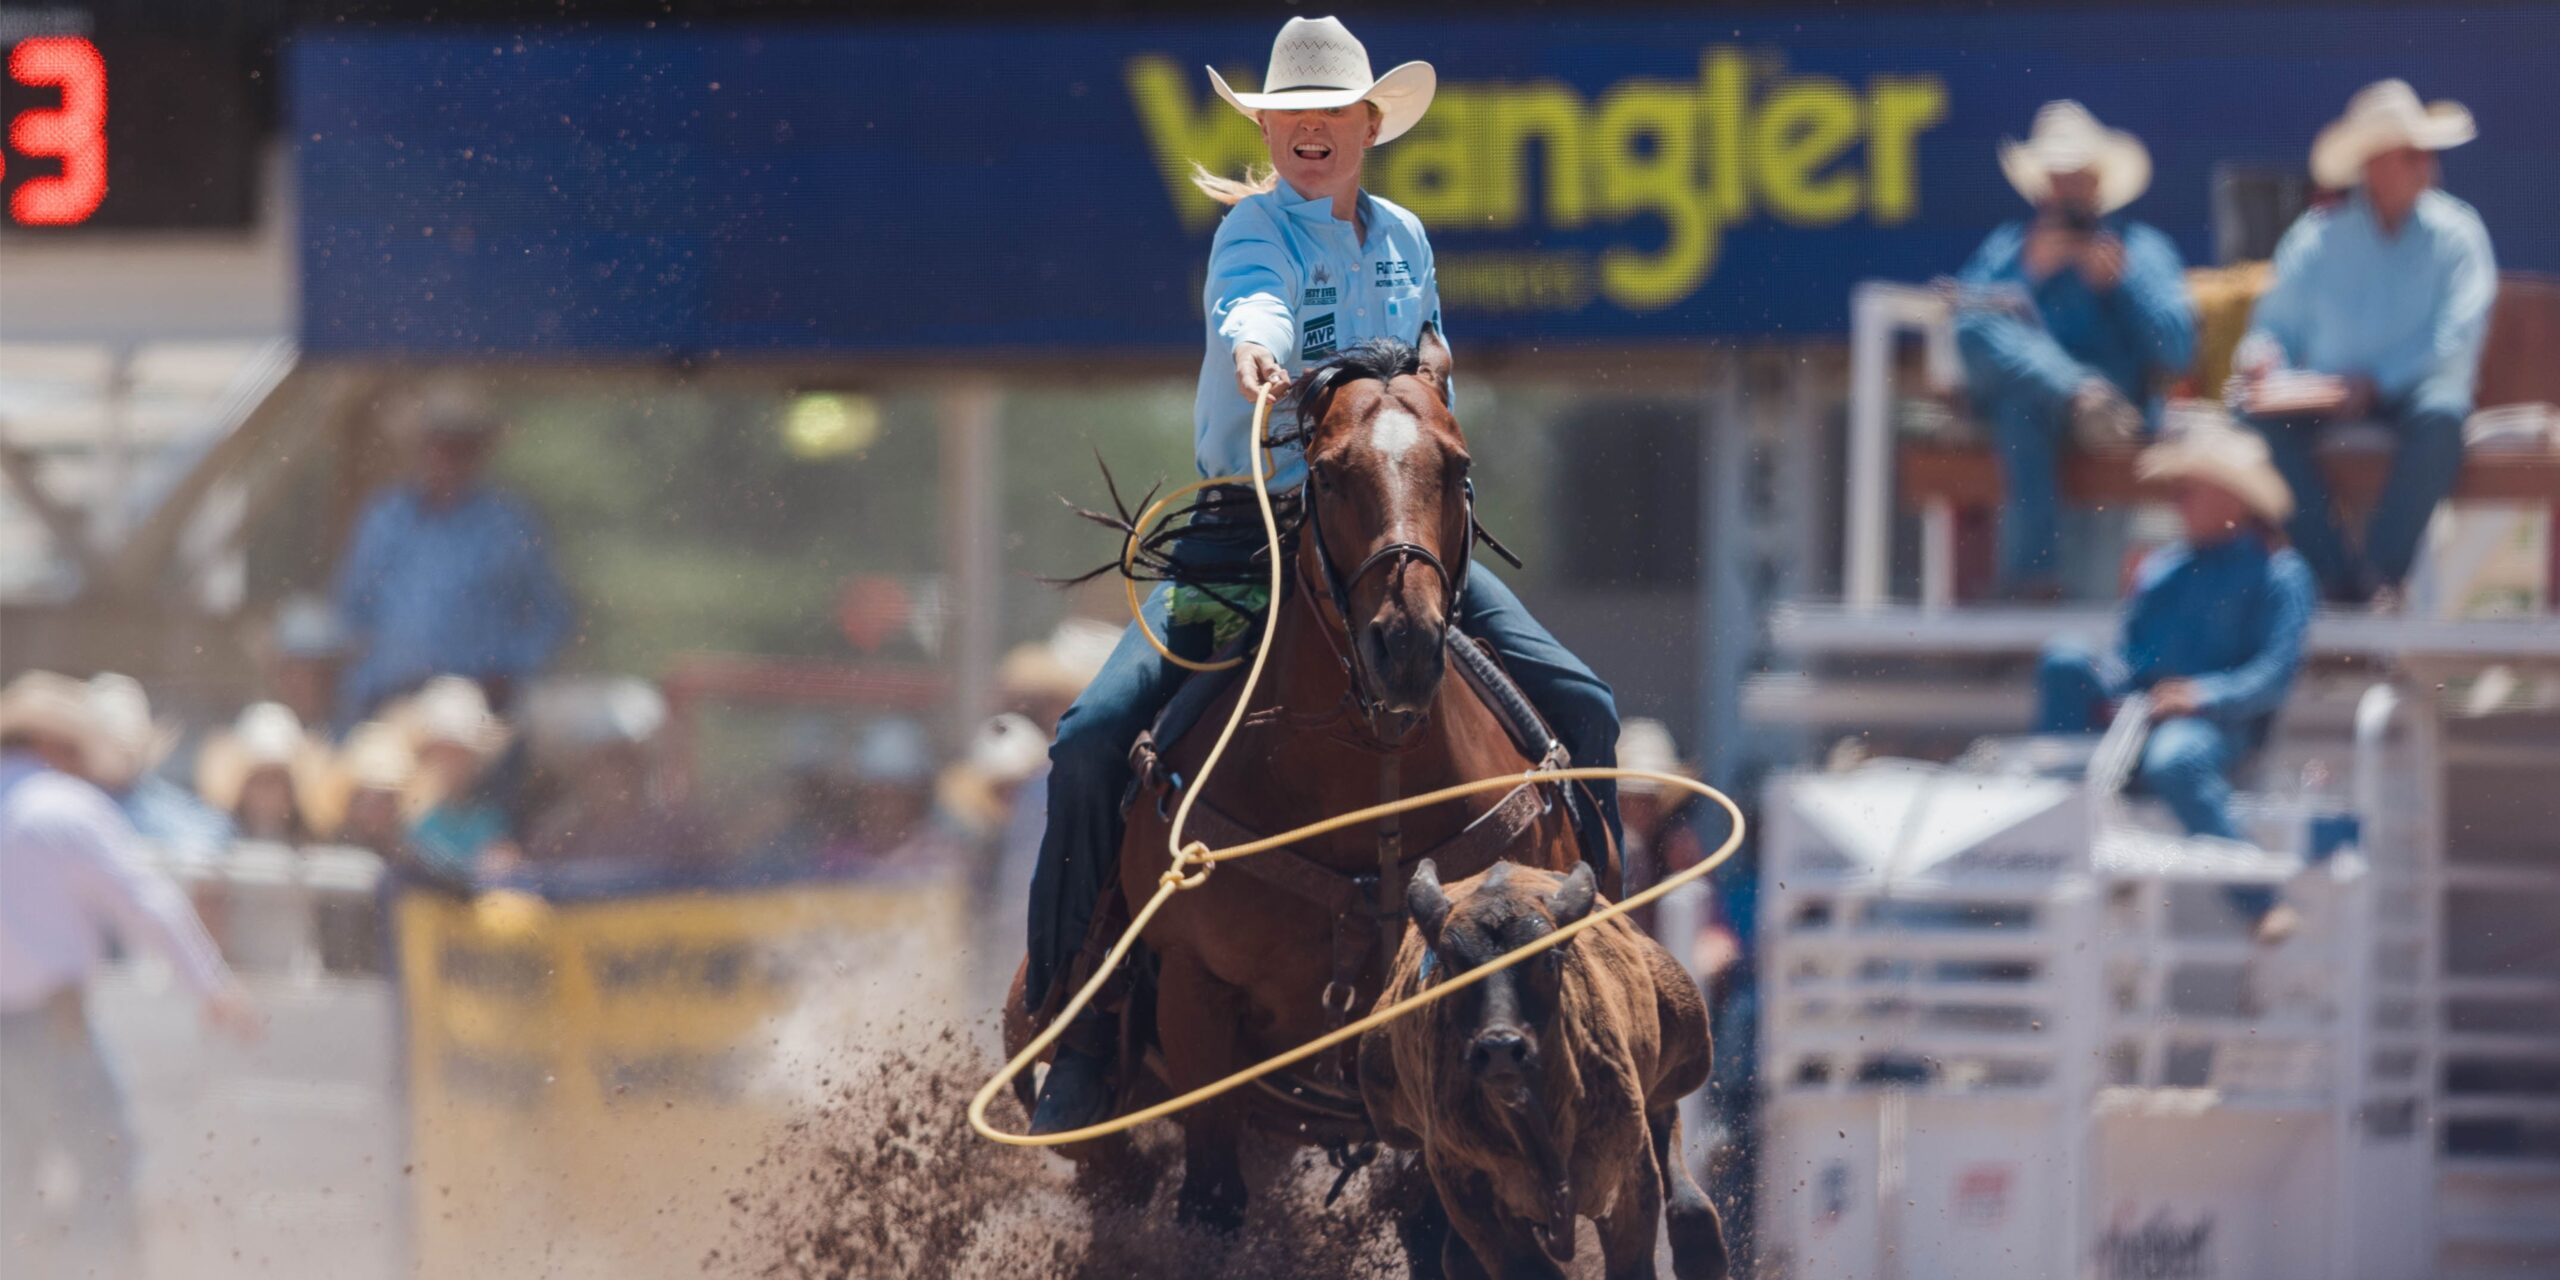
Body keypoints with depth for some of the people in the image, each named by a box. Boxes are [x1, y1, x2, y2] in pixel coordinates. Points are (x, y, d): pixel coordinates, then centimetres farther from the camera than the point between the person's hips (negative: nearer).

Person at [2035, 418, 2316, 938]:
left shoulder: (2278, 574, 7)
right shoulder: (2159, 572, 28)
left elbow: (2276, 670, -5)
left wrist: (2205, 695, -20)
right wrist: (2105, 685, -2)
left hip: (2217, 723, -6)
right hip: (2136, 716, 6)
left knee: (2175, 760, -41)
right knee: (2064, 659, -22)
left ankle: (2261, 906, -31)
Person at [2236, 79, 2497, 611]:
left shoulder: (2455, 233, 3)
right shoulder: (2318, 237, 8)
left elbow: (2456, 339, -7)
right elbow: (2276, 328, 7)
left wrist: (2377, 383, -19)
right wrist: (2262, 362, -17)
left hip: (2411, 389, -2)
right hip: (2325, 393, 2)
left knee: (2441, 415, -37)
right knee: (2263, 416, -29)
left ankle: (2383, 572, -31)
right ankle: (2335, 573, -29)